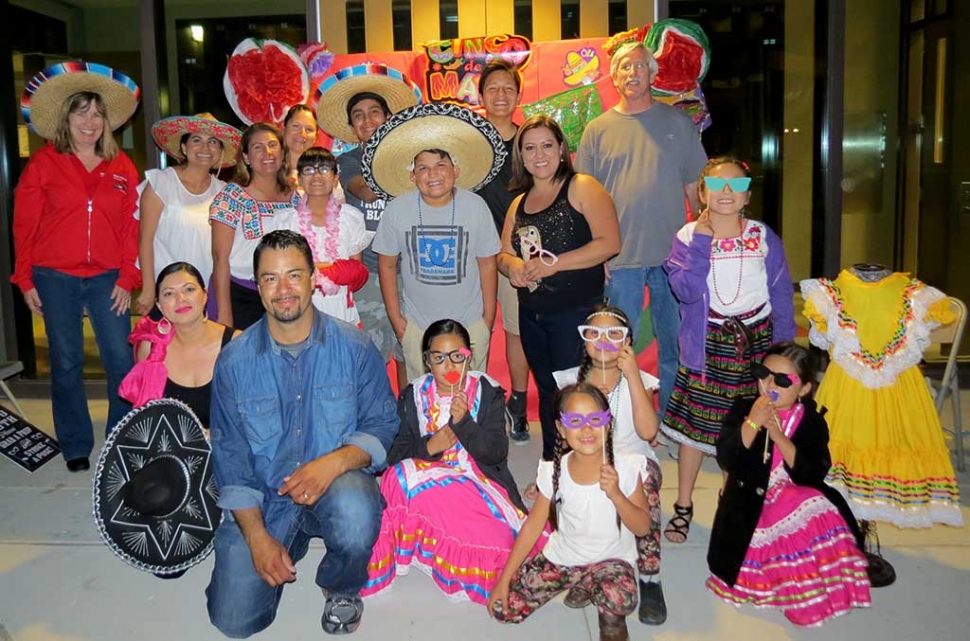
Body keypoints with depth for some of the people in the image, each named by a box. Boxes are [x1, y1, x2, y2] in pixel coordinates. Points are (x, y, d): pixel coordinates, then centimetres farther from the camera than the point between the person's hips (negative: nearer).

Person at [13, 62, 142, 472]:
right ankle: (76, 448, 20)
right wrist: (26, 280, 1)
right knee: (66, 364, 7)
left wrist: (127, 279, -1)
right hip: (55, 279, -1)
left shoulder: (122, 168, 7)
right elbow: (24, 225, 3)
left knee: (122, 360, -1)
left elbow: (130, 227, 5)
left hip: (107, 279, 1)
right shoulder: (43, 163, 3)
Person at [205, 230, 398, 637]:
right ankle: (292, 543, 24)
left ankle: (341, 589, -1)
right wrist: (257, 535, -8)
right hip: (262, 500, 2)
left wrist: (335, 460, -26)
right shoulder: (234, 360, -3)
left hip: (337, 483, -1)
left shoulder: (354, 348, -7)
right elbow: (228, 454, 0)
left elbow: (382, 425, -5)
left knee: (356, 511, -37)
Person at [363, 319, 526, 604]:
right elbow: (394, 454, 1)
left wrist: (464, 422, -23)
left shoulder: (489, 393, 0)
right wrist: (428, 447, -19)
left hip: (478, 482, -1)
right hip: (425, 483, 1)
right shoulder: (413, 396, 4)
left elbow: (498, 453, -9)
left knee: (496, 540, -30)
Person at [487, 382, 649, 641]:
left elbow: (642, 528, -11)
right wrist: (504, 579, -4)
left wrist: (616, 495, -30)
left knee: (619, 600, -35)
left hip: (610, 559, -3)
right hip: (560, 558, 3)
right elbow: (533, 524, -2)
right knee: (503, 608, -8)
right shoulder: (553, 471, -11)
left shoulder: (626, 466, -16)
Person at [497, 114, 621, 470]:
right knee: (547, 391, 16)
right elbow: (503, 253, 17)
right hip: (532, 313, 7)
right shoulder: (519, 203, 15)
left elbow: (610, 242, -15)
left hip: (576, 310, -7)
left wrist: (554, 264, -20)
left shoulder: (582, 187, -5)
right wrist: (512, 265, -8)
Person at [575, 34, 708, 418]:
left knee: (675, 343, 10)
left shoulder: (678, 122, 7)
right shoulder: (597, 130, 6)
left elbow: (696, 187, 10)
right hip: (619, 258, -1)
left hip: (673, 254, 1)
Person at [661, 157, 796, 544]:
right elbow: (686, 291, -18)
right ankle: (683, 506, 20)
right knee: (694, 422, 3)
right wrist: (702, 241, -19)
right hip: (707, 345, -1)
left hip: (756, 340, 2)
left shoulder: (764, 238, 1)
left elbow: (782, 295, 5)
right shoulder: (688, 237, -4)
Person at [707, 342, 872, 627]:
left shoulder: (812, 422, -3)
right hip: (749, 507, -1)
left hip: (798, 503, 1)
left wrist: (780, 437, -24)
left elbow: (813, 476, -15)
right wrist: (752, 423, -27)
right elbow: (726, 460, -16)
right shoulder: (743, 409, -4)